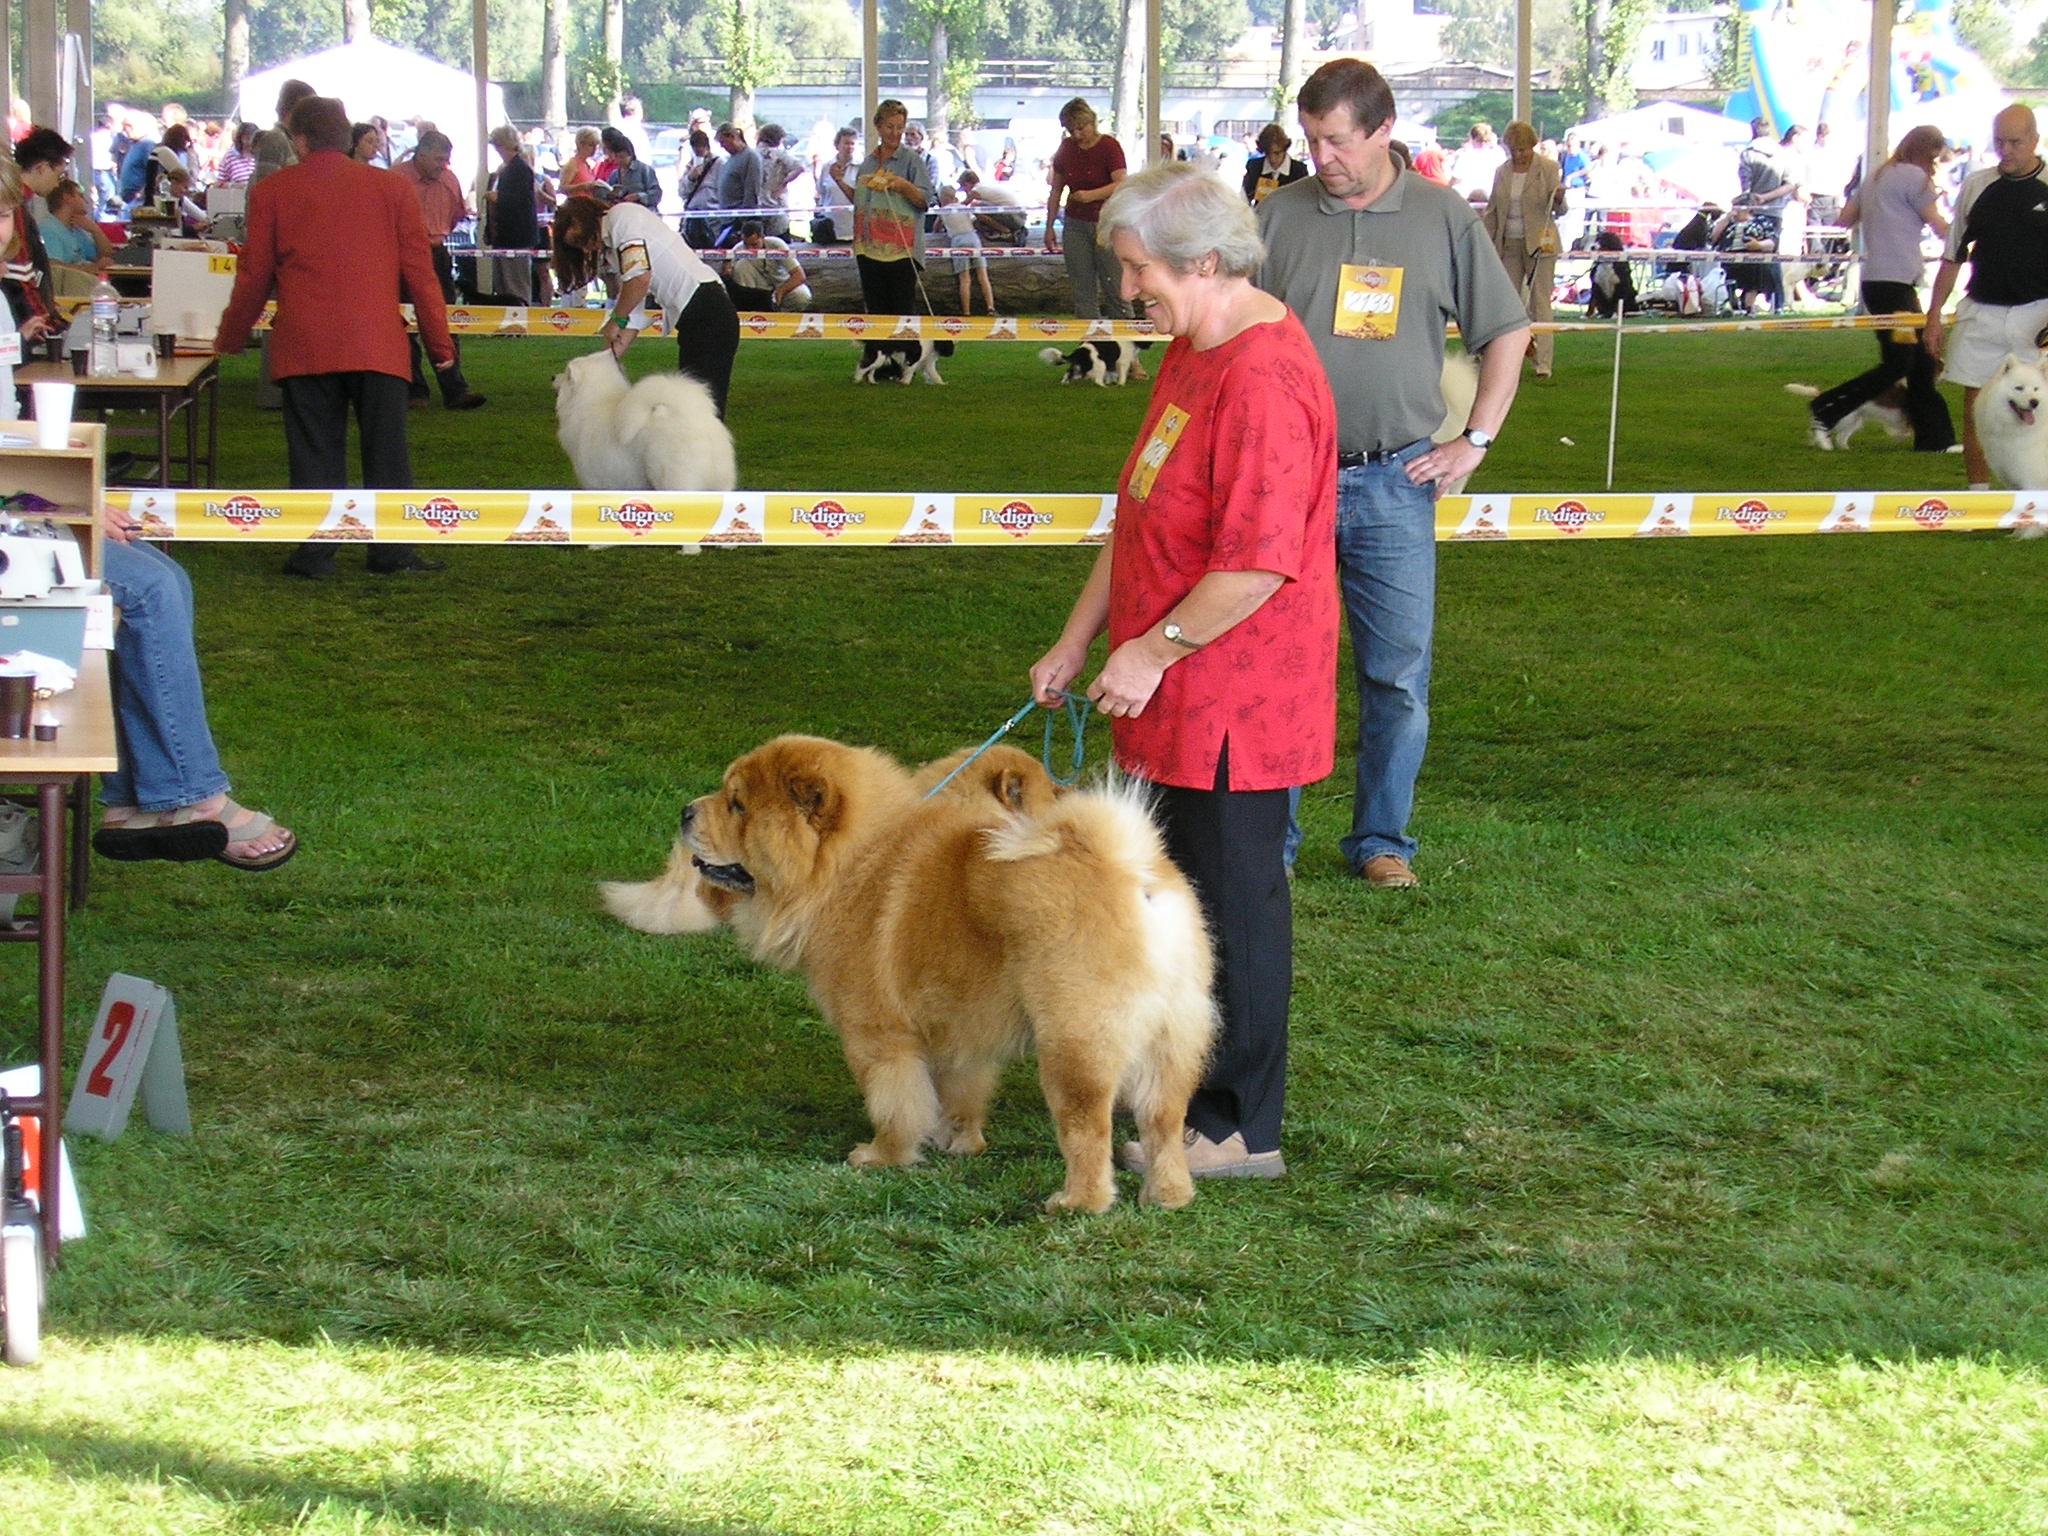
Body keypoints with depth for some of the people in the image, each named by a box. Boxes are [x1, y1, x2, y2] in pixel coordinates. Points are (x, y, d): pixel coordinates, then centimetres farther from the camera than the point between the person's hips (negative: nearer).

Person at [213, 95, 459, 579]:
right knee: (385, 449, 5)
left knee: (314, 450, 4)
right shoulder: (390, 188, 7)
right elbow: (419, 270, 7)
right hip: (377, 346, 0)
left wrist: (229, 338, 23)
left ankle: (315, 551, 3)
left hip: (304, 347, 0)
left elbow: (254, 276, 9)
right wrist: (439, 340, 13)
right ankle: (392, 550, 4)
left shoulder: (272, 192, 5)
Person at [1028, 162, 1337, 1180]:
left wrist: (1155, 650, -17)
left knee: (1234, 902, 0)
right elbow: (1140, 515, 20)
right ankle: (1191, 1087, 29)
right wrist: (1078, 639, 18)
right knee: (1179, 893, 17)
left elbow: (1258, 564, -27)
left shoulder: (1262, 381, -23)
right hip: (1178, 700, 10)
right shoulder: (1191, 353, 12)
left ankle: (1240, 1131, 9)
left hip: (1230, 706, -10)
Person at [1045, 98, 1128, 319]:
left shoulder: (1109, 147, -8)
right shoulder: (1066, 148, 7)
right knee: (1082, 292, 4)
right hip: (1075, 224, 5)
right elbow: (1056, 190, 15)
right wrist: (1049, 226, 12)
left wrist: (1091, 195, -32)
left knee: (1114, 289, -4)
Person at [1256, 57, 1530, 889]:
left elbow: (1507, 333, 10)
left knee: (1398, 675, 4)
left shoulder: (1443, 218, 2)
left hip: (1395, 482, 0)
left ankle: (1381, 840, 16)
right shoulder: (1280, 216, 2)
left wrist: (1475, 440, 4)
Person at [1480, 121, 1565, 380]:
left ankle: (1543, 363, -7)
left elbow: (1557, 209, -1)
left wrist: (1559, 199, -24)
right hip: (1508, 245, 4)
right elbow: (1492, 210, 16)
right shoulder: (1502, 172, 10)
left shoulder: (1548, 168, 0)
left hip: (1539, 243, -4)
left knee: (1540, 302, -6)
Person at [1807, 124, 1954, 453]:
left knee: (1921, 361, 11)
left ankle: (1932, 438, 13)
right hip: (1894, 281, -10)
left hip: (1876, 280, 10)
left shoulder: (1876, 177, 17)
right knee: (1897, 364, -7)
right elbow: (1941, 229, -4)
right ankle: (1826, 412, -4)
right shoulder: (1915, 176, -8)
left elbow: (1845, 219, 24)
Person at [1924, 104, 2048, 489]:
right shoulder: (1976, 187, 8)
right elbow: (1952, 256, 14)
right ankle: (1979, 495, 13)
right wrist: (1934, 315, 10)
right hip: (1981, 311, 3)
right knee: (1975, 409, 4)